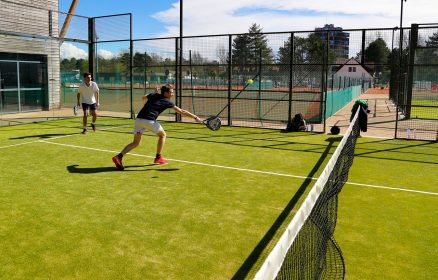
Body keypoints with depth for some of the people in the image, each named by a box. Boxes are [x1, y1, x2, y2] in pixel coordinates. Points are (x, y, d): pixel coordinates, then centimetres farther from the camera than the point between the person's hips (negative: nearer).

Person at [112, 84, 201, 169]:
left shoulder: (153, 95, 20)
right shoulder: (167, 102, 5)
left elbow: (144, 98, 43)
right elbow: (181, 112, 5)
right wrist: (195, 117, 10)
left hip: (139, 119, 6)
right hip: (149, 120, -6)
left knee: (135, 143, 11)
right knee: (162, 135, 19)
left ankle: (119, 156, -8)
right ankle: (158, 158, 22)